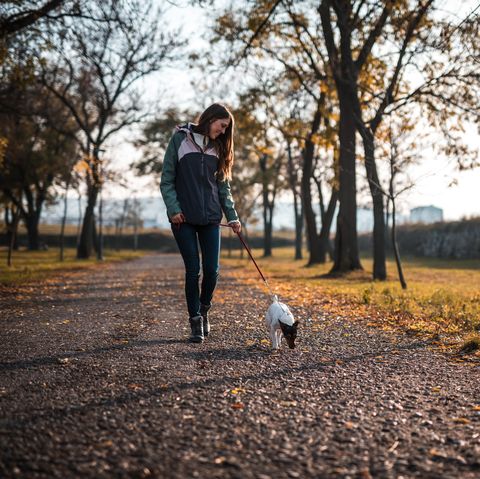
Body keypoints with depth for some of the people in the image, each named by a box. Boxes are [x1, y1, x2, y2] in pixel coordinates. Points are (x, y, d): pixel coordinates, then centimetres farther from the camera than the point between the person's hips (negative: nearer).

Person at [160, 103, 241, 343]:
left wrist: (232, 216, 6)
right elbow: (167, 179, -1)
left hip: (211, 218, 4)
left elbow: (223, 186, 14)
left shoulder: (217, 147, 12)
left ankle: (204, 310, 25)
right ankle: (195, 322, 7)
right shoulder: (180, 139, 0)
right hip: (184, 219, -4)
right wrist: (174, 209, -12)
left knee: (211, 270, -1)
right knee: (193, 270, -4)